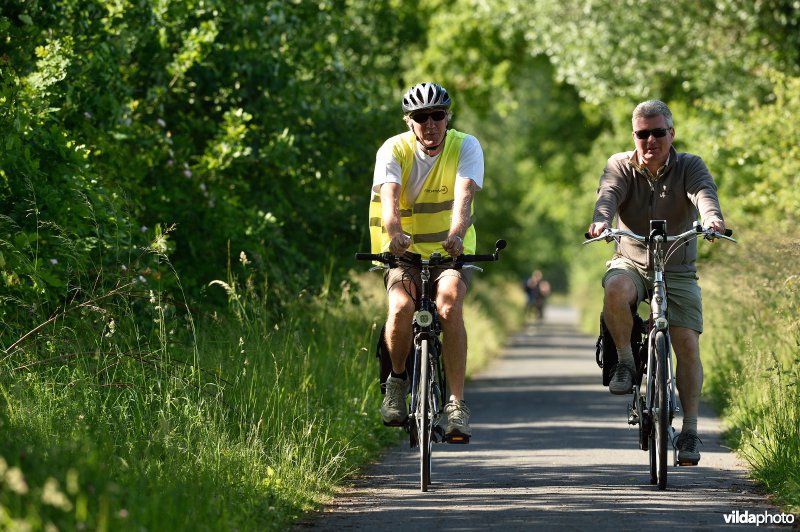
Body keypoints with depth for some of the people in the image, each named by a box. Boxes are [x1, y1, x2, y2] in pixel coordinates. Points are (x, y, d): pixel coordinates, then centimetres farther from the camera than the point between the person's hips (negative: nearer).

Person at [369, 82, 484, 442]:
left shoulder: (465, 147, -9)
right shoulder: (394, 151, -9)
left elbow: (464, 196, -26)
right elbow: (389, 197, -27)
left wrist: (456, 235, -47)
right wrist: (395, 234, -49)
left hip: (451, 253, 0)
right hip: (405, 254, 0)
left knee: (449, 304, -30)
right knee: (401, 307, -30)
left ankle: (456, 405, -23)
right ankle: (397, 379, -1)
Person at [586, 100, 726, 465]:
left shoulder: (689, 166, -5)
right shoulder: (620, 166, -2)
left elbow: (703, 193, -25)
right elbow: (608, 194, -22)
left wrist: (712, 218, -50)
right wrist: (602, 220, -47)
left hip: (678, 270, 0)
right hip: (631, 263, 0)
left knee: (688, 344, -13)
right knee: (616, 288, -36)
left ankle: (689, 430, -3)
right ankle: (625, 363, -16)